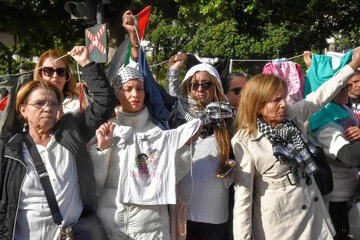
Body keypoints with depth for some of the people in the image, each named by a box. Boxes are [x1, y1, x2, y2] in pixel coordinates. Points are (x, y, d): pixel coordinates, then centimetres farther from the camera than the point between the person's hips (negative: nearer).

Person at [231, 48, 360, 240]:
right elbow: (243, 194, -17)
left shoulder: (293, 116, -3)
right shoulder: (244, 141, -19)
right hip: (278, 222, -6)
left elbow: (321, 96, 8)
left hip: (311, 210, 6)